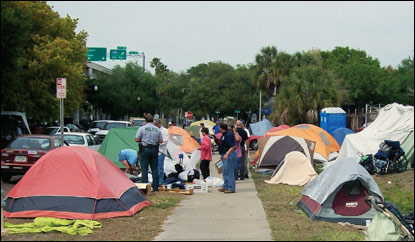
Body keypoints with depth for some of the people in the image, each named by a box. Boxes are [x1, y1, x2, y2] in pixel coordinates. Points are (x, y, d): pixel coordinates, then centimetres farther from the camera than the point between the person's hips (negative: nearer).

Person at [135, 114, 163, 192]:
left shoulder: (142, 128, -5)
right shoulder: (157, 129, 4)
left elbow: (137, 140, -6)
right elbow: (161, 141, 6)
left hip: (145, 149, -3)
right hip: (154, 150, 3)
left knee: (144, 168, 1)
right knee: (155, 168, 10)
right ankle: (155, 187, 12)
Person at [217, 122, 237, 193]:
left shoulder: (229, 134, -18)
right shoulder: (224, 134, 15)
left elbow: (233, 146, -22)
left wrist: (227, 154, -28)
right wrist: (222, 155, 25)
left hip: (229, 155, -11)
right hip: (225, 155, 11)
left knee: (230, 172, -7)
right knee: (225, 172, 16)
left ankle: (231, 188, -4)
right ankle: (225, 187, 25)